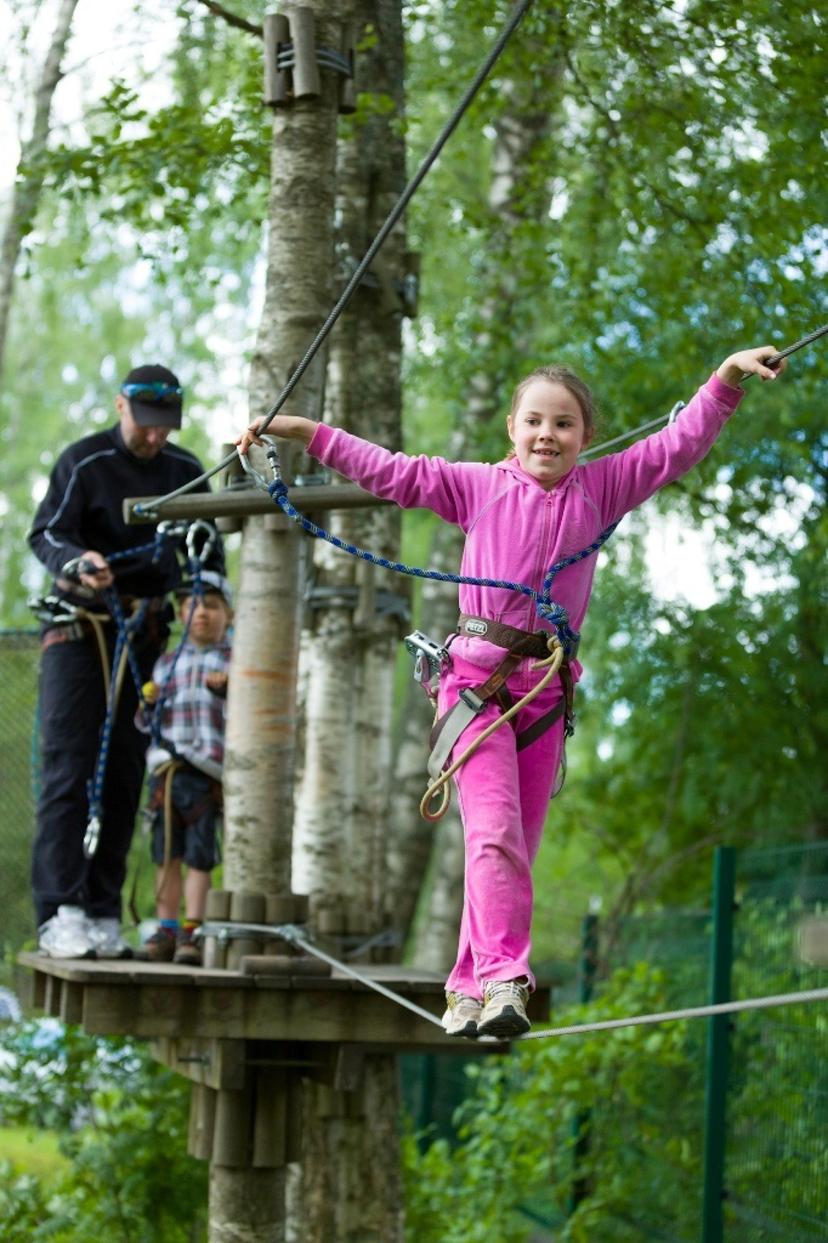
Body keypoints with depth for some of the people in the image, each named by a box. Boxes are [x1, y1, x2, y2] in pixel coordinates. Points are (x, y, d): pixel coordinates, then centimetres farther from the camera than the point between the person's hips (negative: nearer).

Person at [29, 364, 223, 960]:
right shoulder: (84, 462, -6)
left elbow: (208, 542, 21)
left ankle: (102, 913, 7)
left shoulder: (185, 470, 9)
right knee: (69, 769, -12)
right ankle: (59, 914, -17)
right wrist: (77, 561, -36)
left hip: (147, 636, 5)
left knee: (125, 773, 3)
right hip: (79, 628, -5)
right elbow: (45, 533, -15)